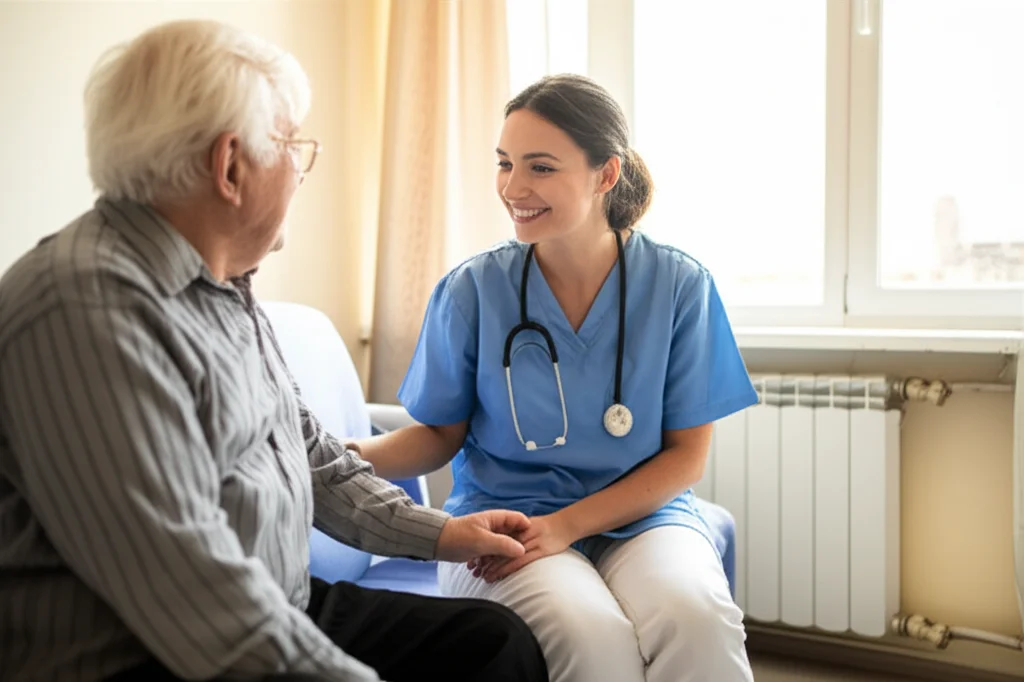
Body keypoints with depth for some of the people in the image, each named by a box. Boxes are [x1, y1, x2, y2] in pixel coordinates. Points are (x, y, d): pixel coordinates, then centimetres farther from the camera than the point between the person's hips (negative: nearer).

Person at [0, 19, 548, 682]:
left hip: (282, 611, 10)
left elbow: (304, 447, 20)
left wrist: (436, 531, 13)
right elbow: (191, 592, -28)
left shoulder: (225, 288, 11)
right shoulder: (89, 308, -23)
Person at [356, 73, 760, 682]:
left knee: (696, 619, -32)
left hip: (642, 515, 1)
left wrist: (567, 524, -14)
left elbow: (687, 455, 0)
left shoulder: (680, 286, -3)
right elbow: (439, 435, 6)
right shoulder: (471, 290, -3)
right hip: (504, 519, -1)